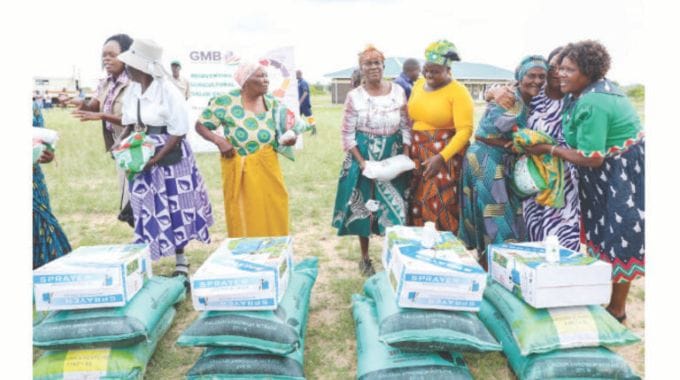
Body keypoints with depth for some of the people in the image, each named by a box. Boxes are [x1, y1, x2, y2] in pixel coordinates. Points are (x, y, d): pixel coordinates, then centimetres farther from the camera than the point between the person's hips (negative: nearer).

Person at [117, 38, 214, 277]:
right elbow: (129, 124, 16)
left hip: (170, 158, -5)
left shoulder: (168, 91, -15)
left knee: (174, 209, 5)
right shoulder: (132, 91, 5)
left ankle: (181, 262, 21)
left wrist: (156, 159, -20)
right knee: (147, 210, 9)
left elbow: (179, 132, -15)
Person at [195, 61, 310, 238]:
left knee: (273, 217, 9)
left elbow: (284, 131, 12)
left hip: (267, 168, 4)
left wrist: (290, 137, -12)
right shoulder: (225, 102, -10)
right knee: (243, 218, 5)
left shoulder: (273, 103, 2)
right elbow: (200, 125, -3)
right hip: (239, 170, -3)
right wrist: (218, 140, -20)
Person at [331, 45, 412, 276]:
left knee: (395, 209, 4)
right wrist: (362, 162, -14)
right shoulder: (354, 96, -5)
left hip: (393, 159, 2)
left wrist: (405, 157, -6)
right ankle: (365, 258, 25)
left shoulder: (398, 92, 1)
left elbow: (406, 127, 5)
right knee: (364, 207, 7)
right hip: (363, 158, -2)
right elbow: (347, 135, -5)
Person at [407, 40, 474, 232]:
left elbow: (465, 130, -17)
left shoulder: (458, 92, -12)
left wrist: (441, 157, -25)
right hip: (418, 153, 6)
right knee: (418, 203, 10)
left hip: (445, 154, -6)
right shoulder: (419, 84, 7)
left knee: (439, 206, -4)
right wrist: (407, 147, 7)